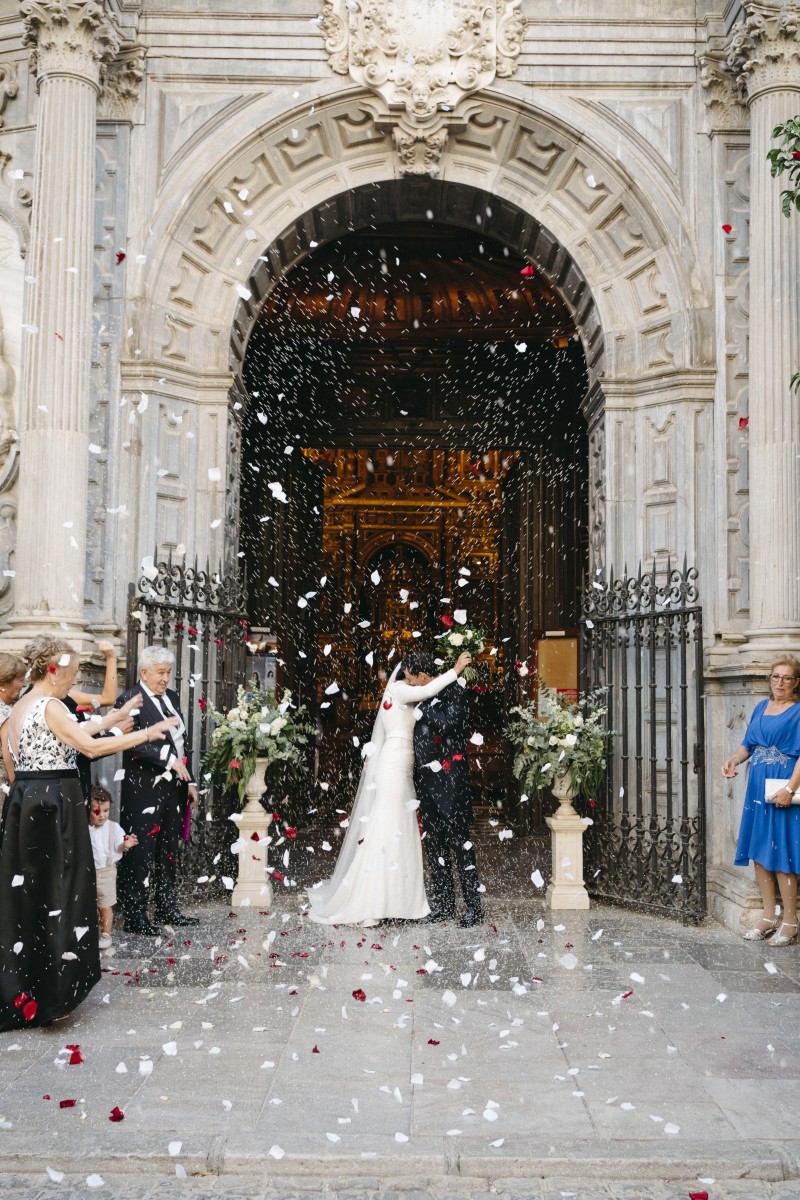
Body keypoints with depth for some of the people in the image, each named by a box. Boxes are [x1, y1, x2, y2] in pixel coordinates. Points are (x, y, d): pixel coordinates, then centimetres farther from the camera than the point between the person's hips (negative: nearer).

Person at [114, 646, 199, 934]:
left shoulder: (171, 697, 13)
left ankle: (167, 910, 25)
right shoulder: (129, 700, -10)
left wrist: (189, 781, 16)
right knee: (141, 853, -2)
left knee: (169, 852, 15)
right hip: (144, 790, -8)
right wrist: (168, 759, -23)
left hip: (173, 788, 8)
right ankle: (135, 916, 7)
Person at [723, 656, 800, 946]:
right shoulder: (761, 708, 13)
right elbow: (749, 744, 19)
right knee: (759, 852, 8)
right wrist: (734, 758, -1)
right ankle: (769, 917, 18)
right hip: (757, 789, 6)